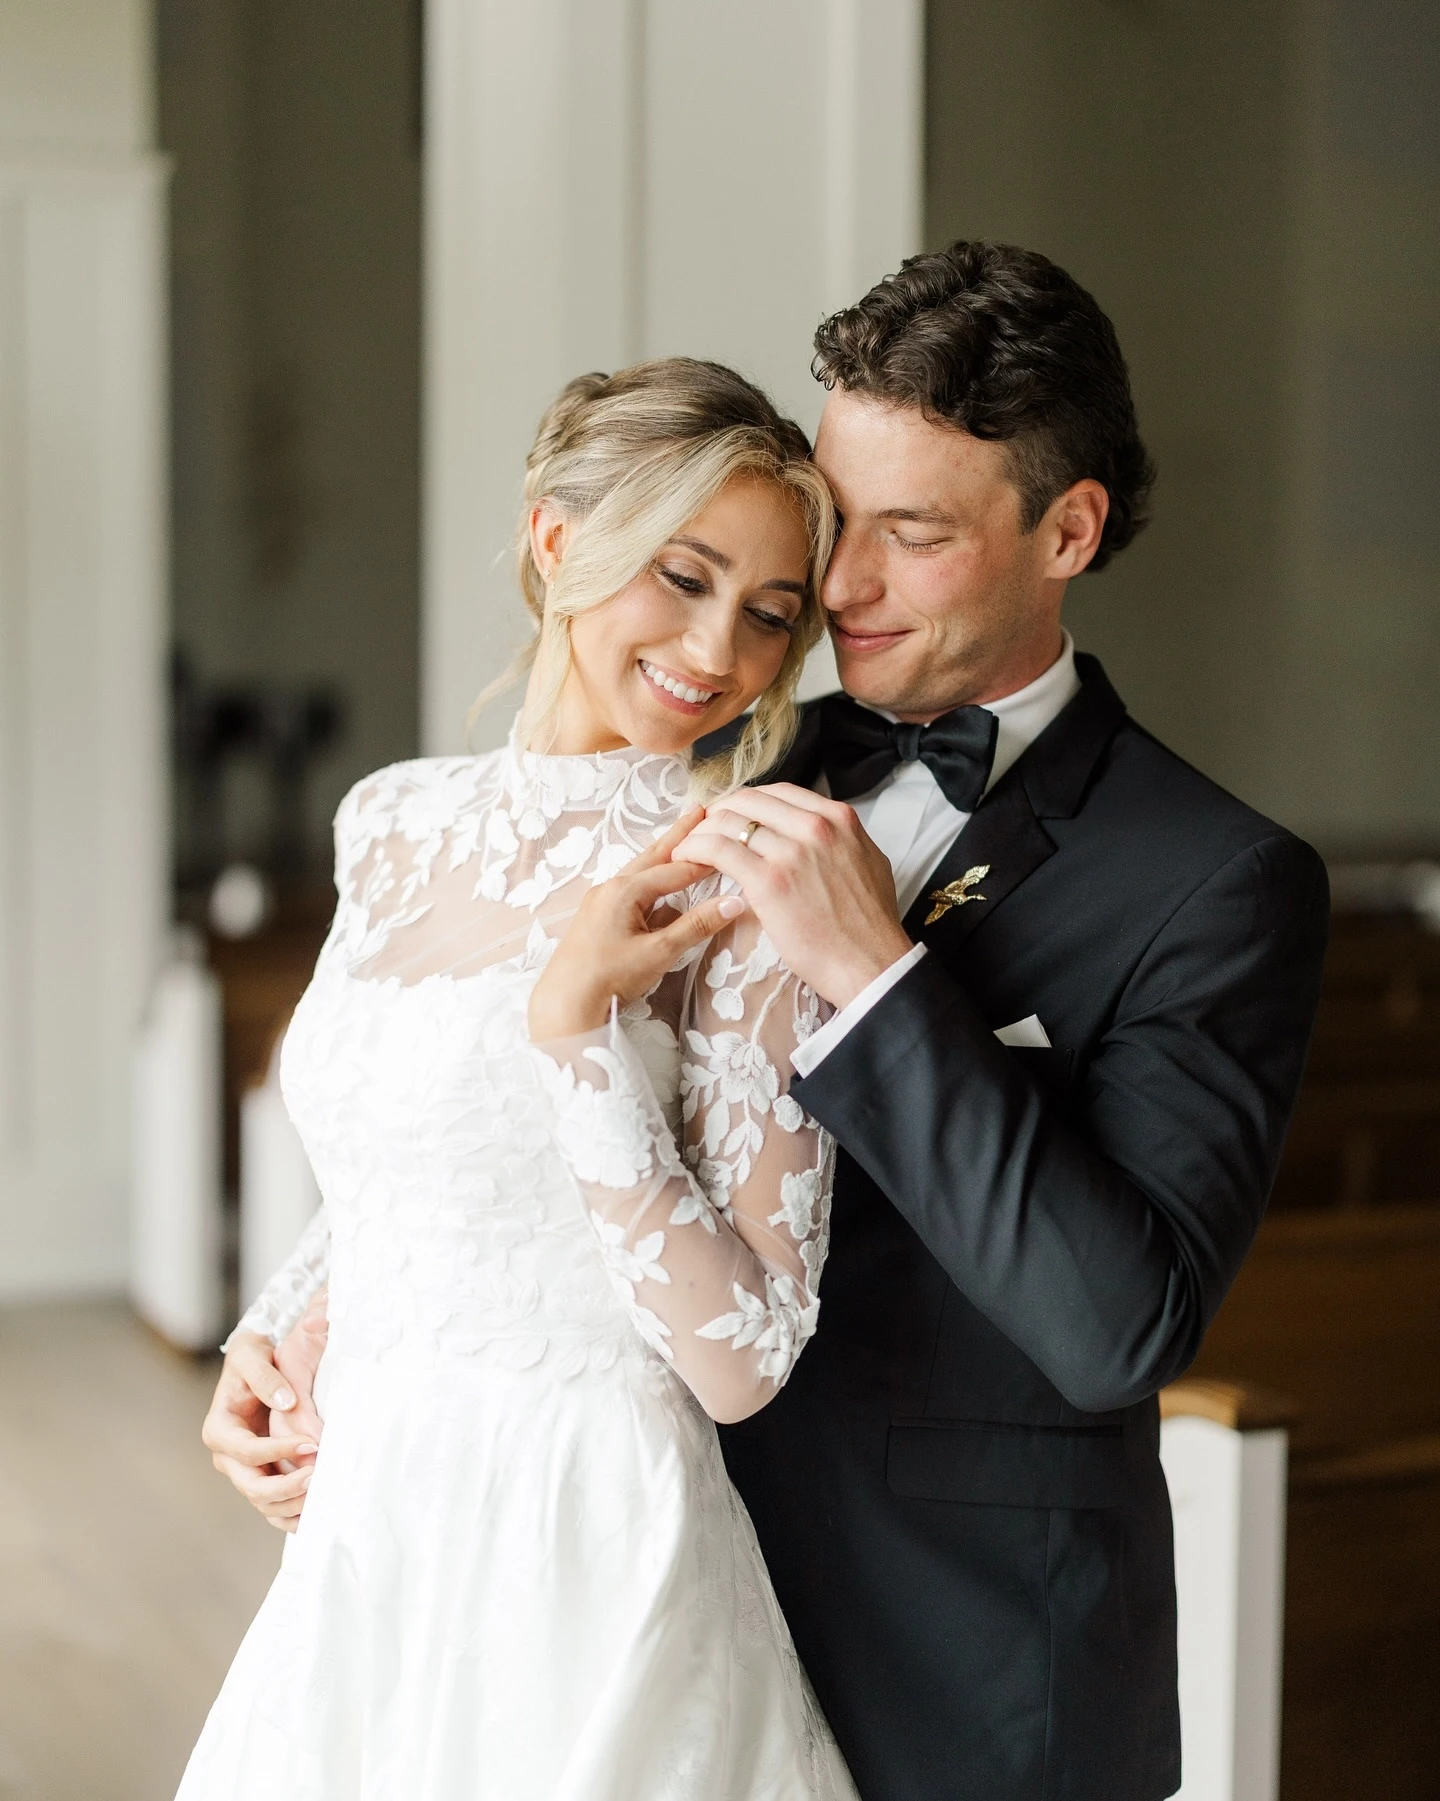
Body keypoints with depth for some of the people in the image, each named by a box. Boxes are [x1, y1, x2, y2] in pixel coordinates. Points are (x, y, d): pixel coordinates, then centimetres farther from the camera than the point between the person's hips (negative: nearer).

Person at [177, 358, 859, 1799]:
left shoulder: (737, 894, -12)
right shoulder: (391, 821, 5)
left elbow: (741, 1363, -16)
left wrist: (579, 1024, -21)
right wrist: (280, 1335, 8)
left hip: (584, 1579, -5)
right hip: (363, 1561, 6)